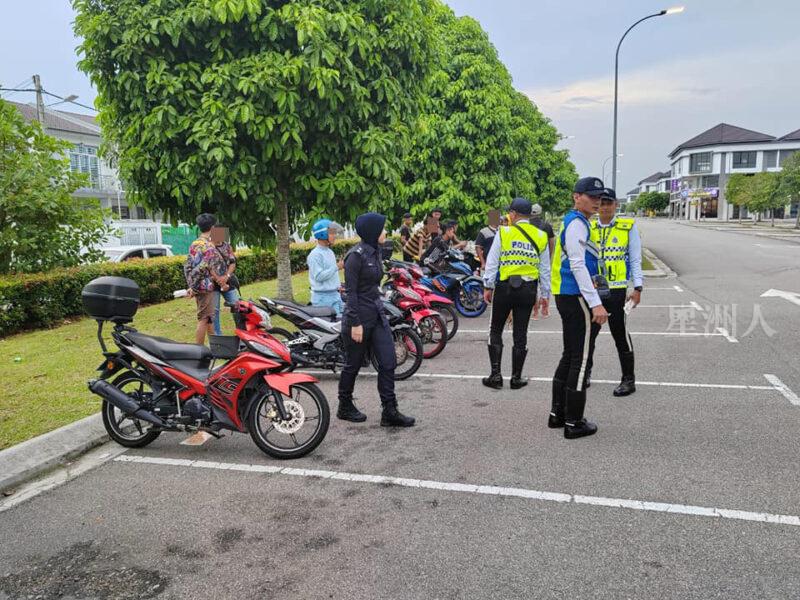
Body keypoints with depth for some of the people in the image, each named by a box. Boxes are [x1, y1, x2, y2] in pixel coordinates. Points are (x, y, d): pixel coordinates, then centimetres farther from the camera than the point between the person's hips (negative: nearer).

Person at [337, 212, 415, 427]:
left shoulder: (375, 252, 9)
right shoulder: (356, 255, -16)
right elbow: (351, 291, -18)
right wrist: (355, 323, -20)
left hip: (377, 314, 8)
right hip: (359, 316, -8)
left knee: (388, 362, 2)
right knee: (353, 364, 8)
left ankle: (390, 412, 8)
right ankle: (345, 407, 26)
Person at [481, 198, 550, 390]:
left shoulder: (504, 232, -3)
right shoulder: (541, 236, 6)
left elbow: (492, 262, -5)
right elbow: (545, 269, 9)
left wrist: (488, 286, 2)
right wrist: (545, 295, 15)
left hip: (505, 287, -2)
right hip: (528, 289, 3)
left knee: (495, 331, 10)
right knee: (520, 334, 8)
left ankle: (495, 374, 7)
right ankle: (516, 378, 13)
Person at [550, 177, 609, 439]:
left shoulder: (574, 222, 19)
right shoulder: (577, 223, -13)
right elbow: (578, 265, -21)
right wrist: (596, 303, -24)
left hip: (567, 297, 11)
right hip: (576, 297, -11)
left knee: (570, 356, 16)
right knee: (581, 359, -4)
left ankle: (558, 414, 24)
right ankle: (573, 423, 3)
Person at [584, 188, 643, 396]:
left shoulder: (628, 227, 0)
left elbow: (635, 260, 1)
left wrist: (637, 287, -5)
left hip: (616, 289, -3)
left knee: (620, 333, 2)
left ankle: (628, 379, 13)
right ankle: (585, 373, 27)